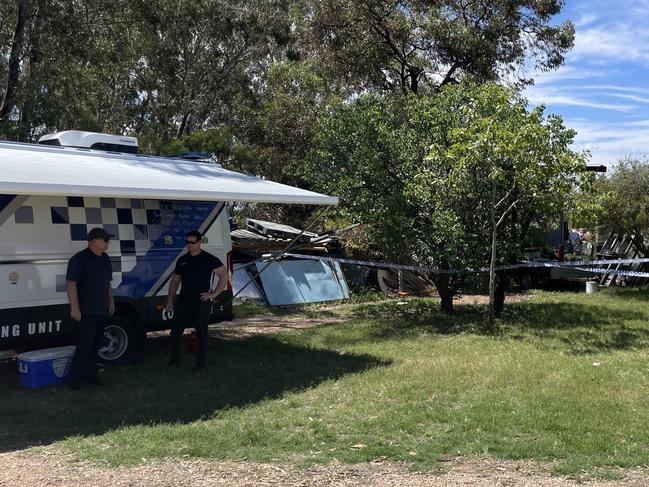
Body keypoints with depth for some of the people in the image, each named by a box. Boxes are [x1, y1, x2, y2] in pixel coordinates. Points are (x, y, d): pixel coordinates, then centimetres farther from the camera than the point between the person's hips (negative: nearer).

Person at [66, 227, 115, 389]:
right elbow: (71, 283, -17)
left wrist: (111, 301, 19)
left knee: (95, 344, 13)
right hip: (85, 312, -8)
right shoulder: (79, 259, -12)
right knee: (85, 345, -7)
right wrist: (74, 308, -21)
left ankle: (91, 374, 22)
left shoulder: (105, 258, 13)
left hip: (101, 310, 8)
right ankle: (78, 377, 2)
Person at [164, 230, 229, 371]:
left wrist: (214, 294, -9)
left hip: (201, 302, -5)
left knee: (201, 333, 2)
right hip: (183, 301, 5)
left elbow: (224, 276, -5)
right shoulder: (182, 260, 10)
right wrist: (170, 300, 11)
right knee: (175, 331, 7)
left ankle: (201, 364, 12)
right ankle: (173, 359, 22)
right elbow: (175, 281, 17)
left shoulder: (209, 259, -5)